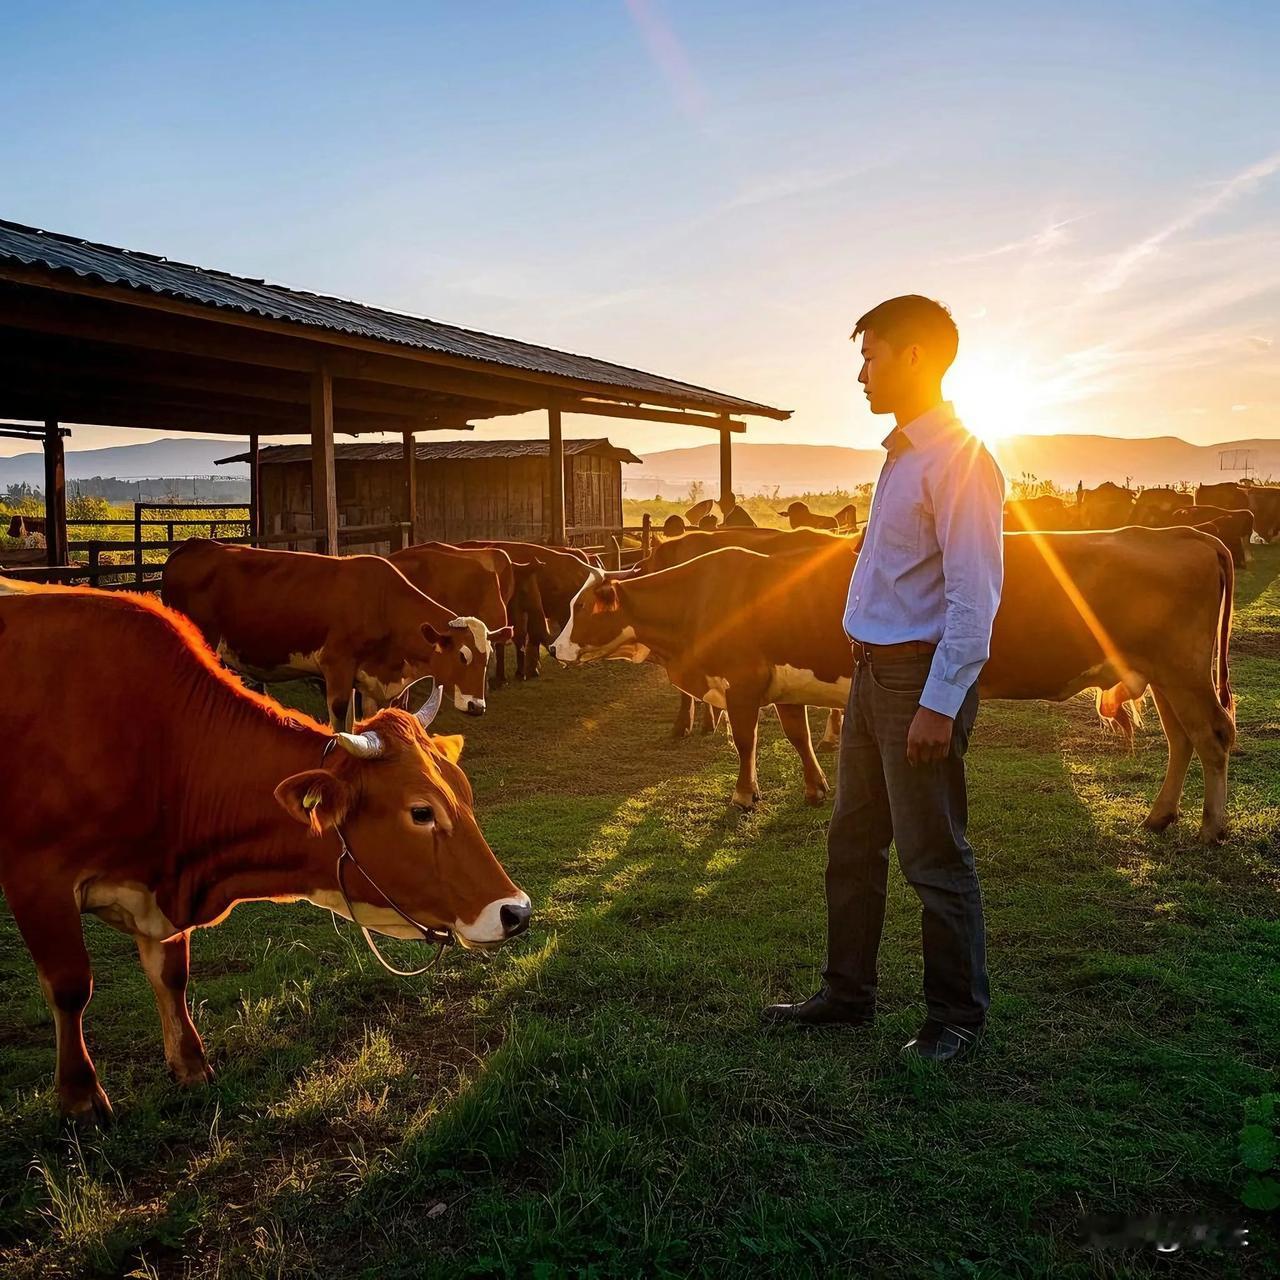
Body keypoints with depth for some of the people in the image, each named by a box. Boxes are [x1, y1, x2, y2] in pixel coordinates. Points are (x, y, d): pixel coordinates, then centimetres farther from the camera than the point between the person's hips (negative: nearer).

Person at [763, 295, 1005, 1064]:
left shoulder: (959, 460, -14)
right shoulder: (902, 455, 14)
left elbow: (974, 595, -19)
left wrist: (939, 705, -23)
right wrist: (869, 677, 15)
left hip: (923, 679, -9)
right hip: (874, 670, 9)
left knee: (933, 856, 2)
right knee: (853, 844, 16)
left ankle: (957, 1020, 17)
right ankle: (848, 995, 29)